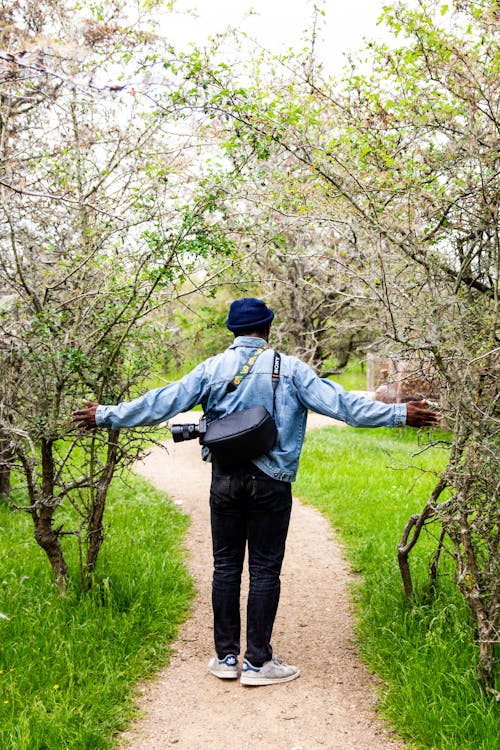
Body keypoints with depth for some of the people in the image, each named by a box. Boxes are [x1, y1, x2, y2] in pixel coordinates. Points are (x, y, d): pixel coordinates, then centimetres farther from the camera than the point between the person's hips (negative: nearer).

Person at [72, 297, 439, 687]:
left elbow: (160, 403, 1)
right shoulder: (288, 368, -3)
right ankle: (257, 661, 10)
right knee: (265, 570, 4)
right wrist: (399, 414, -5)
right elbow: (336, 401, -8)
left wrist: (105, 416, 11)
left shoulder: (211, 369, 2)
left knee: (226, 566, 11)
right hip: (270, 483, -2)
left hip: (225, 481, 2)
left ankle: (226, 657, 18)